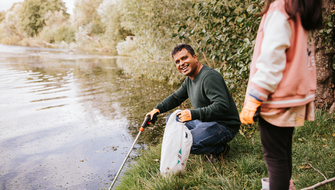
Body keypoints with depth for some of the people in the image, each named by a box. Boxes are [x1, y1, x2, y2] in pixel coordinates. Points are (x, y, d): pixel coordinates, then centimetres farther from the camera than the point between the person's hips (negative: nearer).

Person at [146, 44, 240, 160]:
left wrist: (193, 114, -35)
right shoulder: (190, 78, 9)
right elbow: (176, 97, 23)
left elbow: (222, 106, -32)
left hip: (224, 126, -10)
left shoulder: (210, 77, -23)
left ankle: (219, 148, -4)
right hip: (205, 122, 10)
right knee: (171, 119, 16)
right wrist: (158, 109, 8)